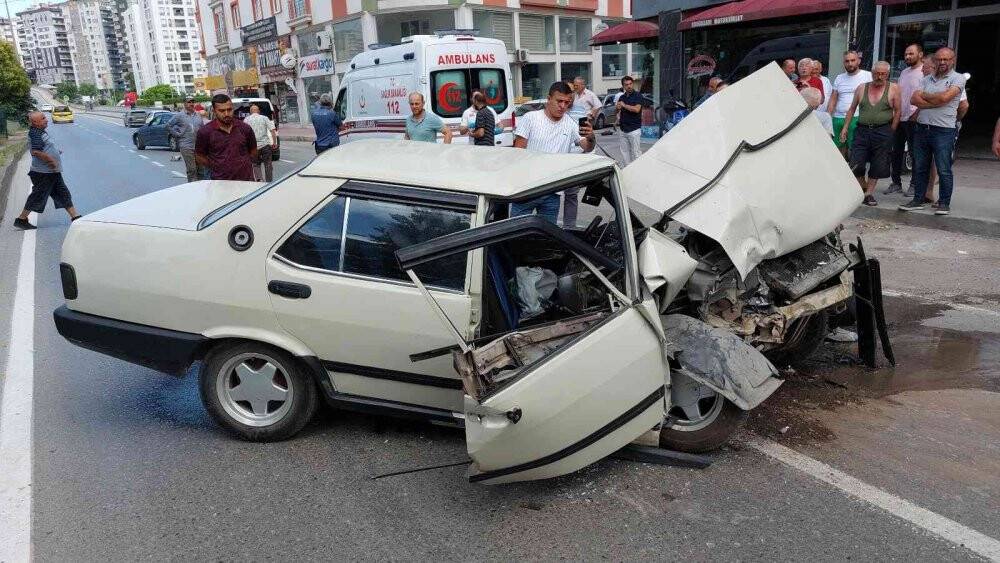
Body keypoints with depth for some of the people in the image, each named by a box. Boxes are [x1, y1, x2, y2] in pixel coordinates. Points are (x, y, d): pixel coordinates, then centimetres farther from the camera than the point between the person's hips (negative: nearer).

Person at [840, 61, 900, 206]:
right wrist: (845, 127, 9)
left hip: (883, 132, -1)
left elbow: (897, 111, 2)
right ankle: (863, 188, 19)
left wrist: (890, 132, -3)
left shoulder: (893, 89, 3)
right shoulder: (861, 88, 9)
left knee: (877, 166, 3)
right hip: (862, 130, 2)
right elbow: (851, 109, 14)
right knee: (856, 165, -5)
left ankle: (869, 194, 15)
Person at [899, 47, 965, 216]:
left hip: (943, 131, -5)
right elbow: (914, 99, 1)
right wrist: (935, 102, -11)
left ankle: (944, 203, 7)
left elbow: (944, 97, -16)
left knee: (944, 170, -2)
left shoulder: (958, 78, -1)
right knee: (920, 168, 10)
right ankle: (918, 200, 18)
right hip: (921, 129, 5)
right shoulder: (927, 79, 15)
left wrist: (924, 96, 0)